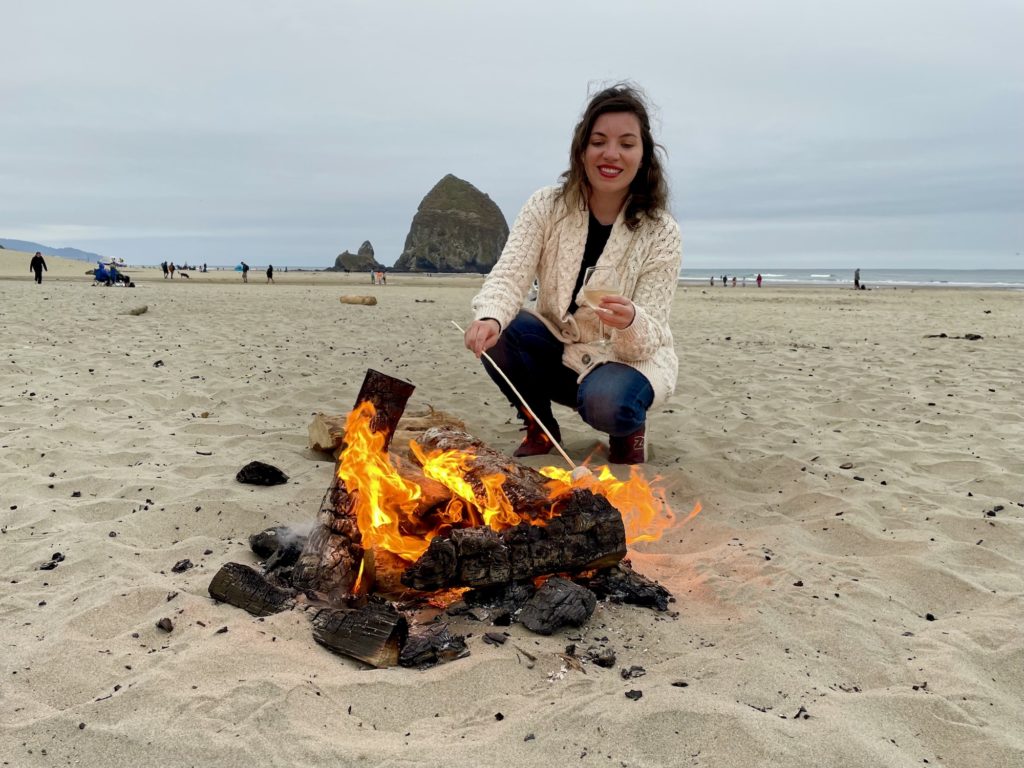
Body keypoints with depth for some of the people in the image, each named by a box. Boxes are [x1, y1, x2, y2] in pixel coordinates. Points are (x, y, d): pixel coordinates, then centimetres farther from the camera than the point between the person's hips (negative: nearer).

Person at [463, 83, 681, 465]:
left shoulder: (661, 233, -15)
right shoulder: (546, 206, -10)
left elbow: (648, 338, -20)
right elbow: (509, 275, -22)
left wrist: (630, 322, -46)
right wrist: (490, 317, -45)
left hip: (630, 358, -2)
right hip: (558, 351, 3)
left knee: (605, 404, -36)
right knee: (496, 332, -27)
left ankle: (628, 424, 4)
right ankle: (540, 426, 0)